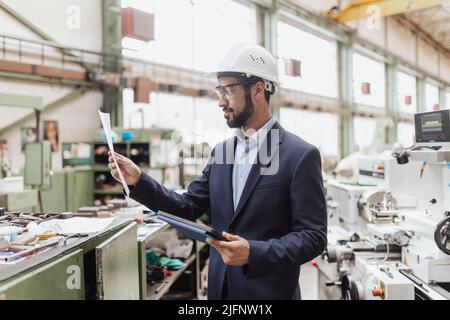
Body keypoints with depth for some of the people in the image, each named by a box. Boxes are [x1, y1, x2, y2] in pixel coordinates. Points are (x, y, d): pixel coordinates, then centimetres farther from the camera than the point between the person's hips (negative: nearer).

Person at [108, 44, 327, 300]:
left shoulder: (301, 155, -13)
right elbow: (189, 206, 6)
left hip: (269, 292, -5)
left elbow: (313, 236, -15)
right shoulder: (221, 152, 6)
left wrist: (254, 253, -27)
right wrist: (139, 180, -6)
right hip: (220, 287, 6)